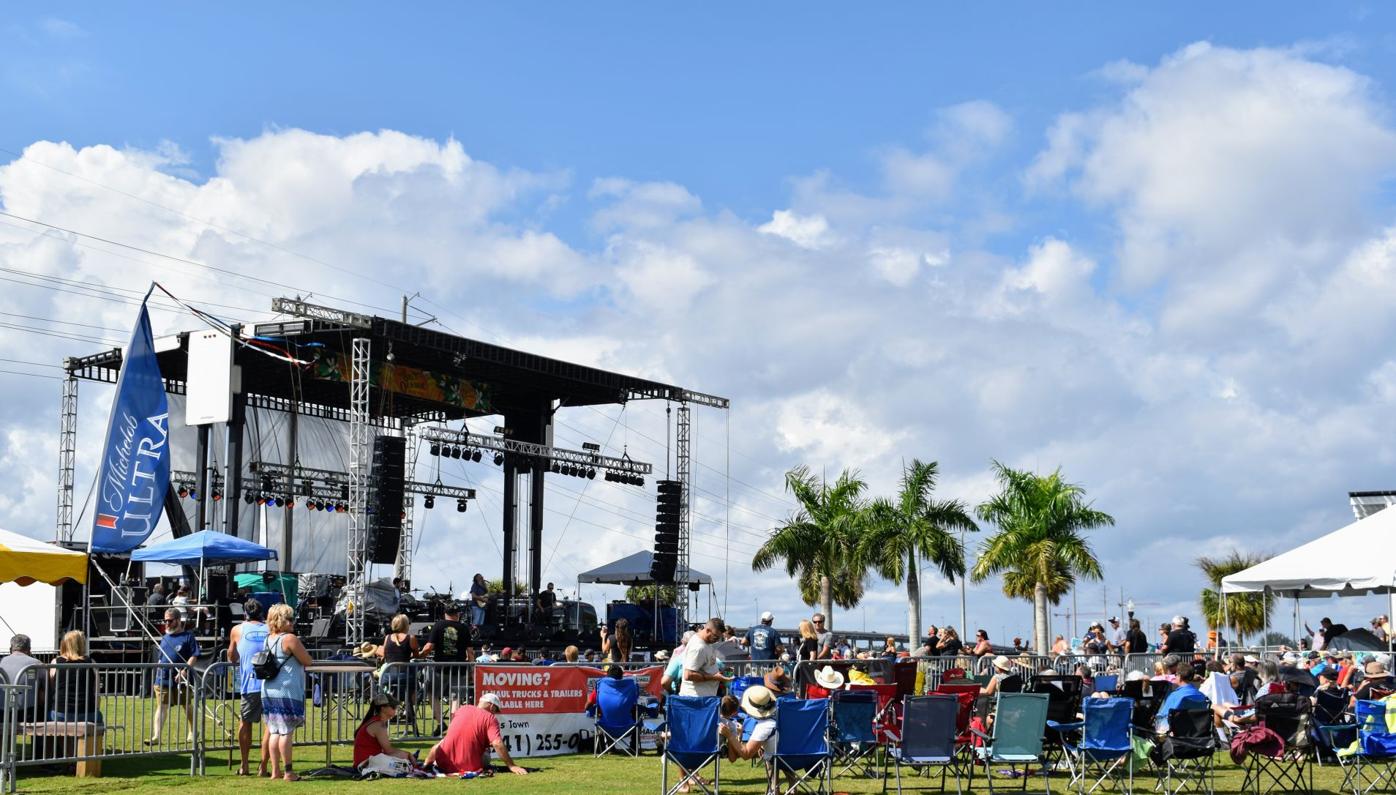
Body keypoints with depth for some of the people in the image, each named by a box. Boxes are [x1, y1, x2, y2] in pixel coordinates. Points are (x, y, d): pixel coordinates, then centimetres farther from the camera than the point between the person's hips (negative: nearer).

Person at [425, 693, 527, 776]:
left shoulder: (461, 709, 6)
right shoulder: (491, 719, -8)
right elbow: (497, 744, -21)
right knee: (486, 758, 31)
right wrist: (512, 766, -18)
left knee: (438, 746, 34)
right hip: (470, 768, -1)